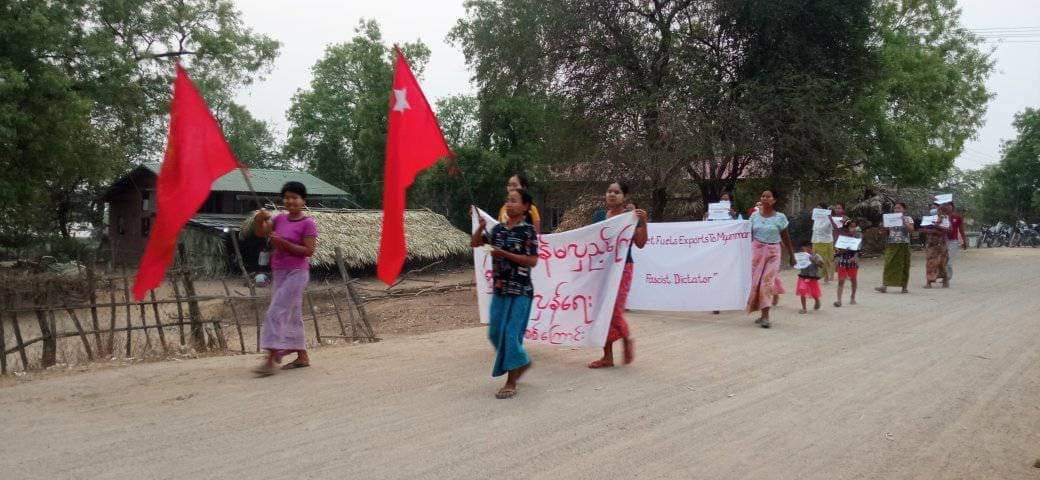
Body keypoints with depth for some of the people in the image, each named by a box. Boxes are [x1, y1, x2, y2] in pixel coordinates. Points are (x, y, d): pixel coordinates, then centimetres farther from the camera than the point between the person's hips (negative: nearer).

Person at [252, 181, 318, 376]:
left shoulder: (308, 223, -10)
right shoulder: (280, 219, 10)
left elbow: (308, 251, -16)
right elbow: (260, 232, 4)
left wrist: (283, 243, -22)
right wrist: (259, 219, -16)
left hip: (296, 274, -7)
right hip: (279, 273, 8)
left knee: (276, 312, -14)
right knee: (292, 315, 12)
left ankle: (271, 359, -13)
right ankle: (302, 357, 21)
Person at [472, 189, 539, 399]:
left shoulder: (528, 231, -9)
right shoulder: (498, 229, 7)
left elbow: (532, 261, -15)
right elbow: (475, 243, 14)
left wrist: (504, 253, -19)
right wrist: (481, 227, -4)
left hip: (520, 290, -7)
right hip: (499, 288, 7)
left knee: (510, 334, -7)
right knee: (495, 333, 12)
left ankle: (511, 383, 4)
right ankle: (522, 362, 36)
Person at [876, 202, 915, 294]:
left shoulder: (908, 218, 3)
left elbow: (911, 229, -13)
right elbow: (887, 232, 15)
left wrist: (904, 222, -22)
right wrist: (883, 231, -6)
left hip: (903, 245, -2)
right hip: (891, 245, 2)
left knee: (903, 265, 1)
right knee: (888, 265, -5)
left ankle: (904, 286, 8)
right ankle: (884, 285, -8)